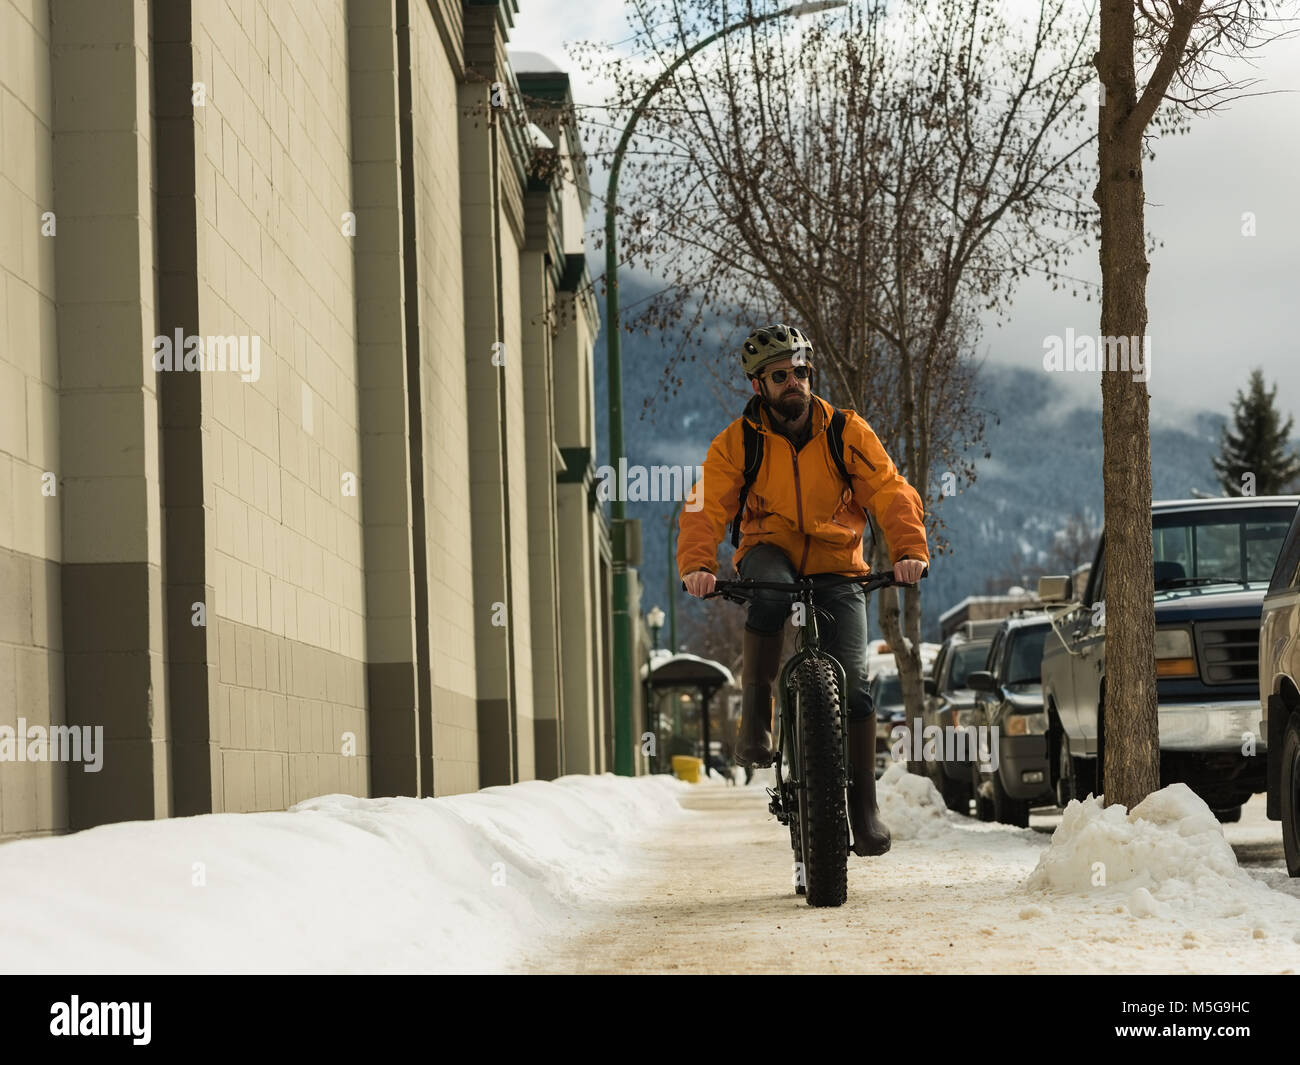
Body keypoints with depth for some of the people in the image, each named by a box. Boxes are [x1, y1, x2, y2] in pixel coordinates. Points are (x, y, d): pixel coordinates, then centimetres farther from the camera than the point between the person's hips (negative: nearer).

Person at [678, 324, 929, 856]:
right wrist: (697, 564, -35)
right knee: (770, 592, -38)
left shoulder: (847, 431, -5)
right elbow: (706, 507, -16)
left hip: (837, 568, 1)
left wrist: (909, 550, -31)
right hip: (771, 554, -1)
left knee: (852, 682, -12)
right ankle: (755, 713, -20)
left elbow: (890, 492, -13)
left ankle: (864, 808, 0)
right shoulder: (737, 442, -6)